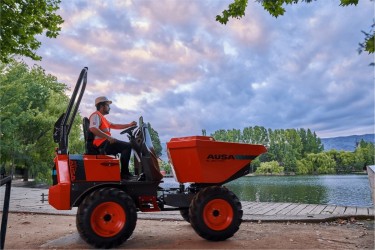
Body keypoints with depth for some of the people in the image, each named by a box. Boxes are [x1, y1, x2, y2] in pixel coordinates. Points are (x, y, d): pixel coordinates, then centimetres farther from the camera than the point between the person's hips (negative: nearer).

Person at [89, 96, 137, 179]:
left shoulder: (101, 117, 27)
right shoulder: (96, 115, -6)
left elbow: (114, 126, 25)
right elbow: (93, 129, -25)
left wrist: (129, 125, 17)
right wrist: (108, 137, -28)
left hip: (104, 143, 11)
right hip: (102, 143, -11)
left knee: (126, 146, 18)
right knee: (127, 146, -16)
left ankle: (124, 172, 9)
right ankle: (124, 173, -15)